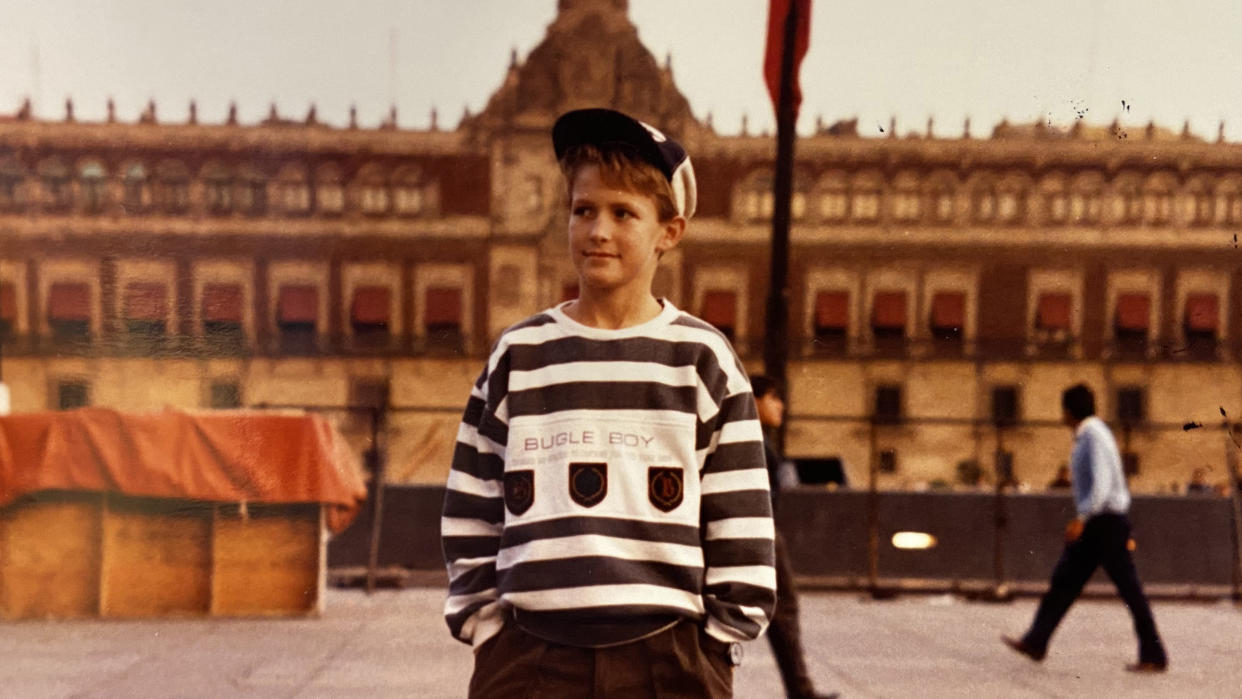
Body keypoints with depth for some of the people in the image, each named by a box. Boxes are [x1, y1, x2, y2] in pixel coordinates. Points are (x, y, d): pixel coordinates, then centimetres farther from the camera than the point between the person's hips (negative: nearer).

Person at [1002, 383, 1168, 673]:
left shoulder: (1095, 436, -16)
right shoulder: (1086, 437, 15)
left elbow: (1102, 484, -26)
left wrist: (1081, 519, -31)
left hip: (1106, 523, -10)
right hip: (1095, 527, 10)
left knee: (1129, 589, -3)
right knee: (1064, 580, 7)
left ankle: (1154, 656, 4)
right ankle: (1035, 643, 8)